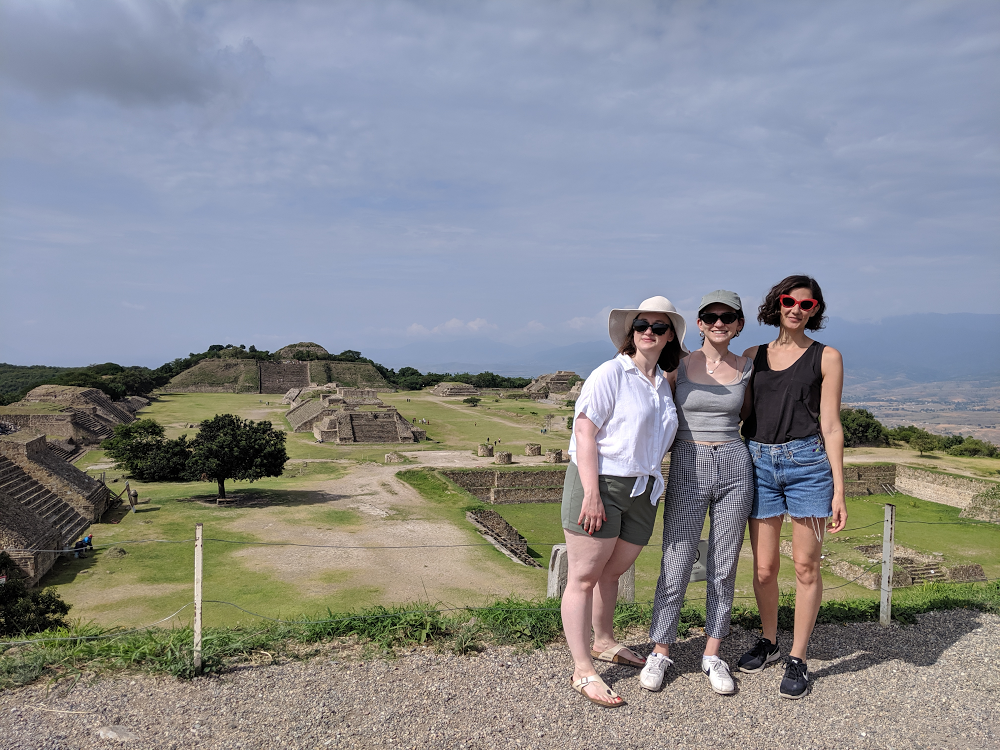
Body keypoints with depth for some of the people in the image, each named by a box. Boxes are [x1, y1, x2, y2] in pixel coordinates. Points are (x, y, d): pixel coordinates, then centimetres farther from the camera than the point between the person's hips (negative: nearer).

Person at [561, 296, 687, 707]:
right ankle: (582, 670, 6)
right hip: (599, 484, -7)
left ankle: (603, 642, 39)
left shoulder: (663, 384, 13)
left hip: (641, 490, 7)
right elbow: (584, 431, -15)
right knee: (584, 577, 0)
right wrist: (592, 493, -21)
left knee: (612, 571, 19)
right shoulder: (611, 373, -9)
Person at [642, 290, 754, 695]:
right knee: (677, 564, 1)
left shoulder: (746, 368, 6)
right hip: (687, 468, -2)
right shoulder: (678, 365, -1)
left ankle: (712, 653, 24)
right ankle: (660, 652, 17)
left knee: (724, 566, 9)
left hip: (735, 467, 2)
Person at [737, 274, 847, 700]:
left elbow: (830, 426, 1)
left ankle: (797, 660, 16)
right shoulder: (752, 356, 12)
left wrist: (838, 490, -4)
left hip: (807, 461, -2)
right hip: (758, 462, 2)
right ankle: (768, 643, 29)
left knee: (806, 565, 2)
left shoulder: (826, 357, 6)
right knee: (764, 568, 6)